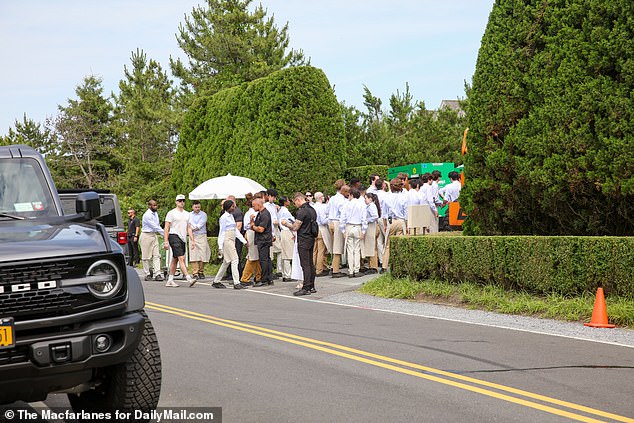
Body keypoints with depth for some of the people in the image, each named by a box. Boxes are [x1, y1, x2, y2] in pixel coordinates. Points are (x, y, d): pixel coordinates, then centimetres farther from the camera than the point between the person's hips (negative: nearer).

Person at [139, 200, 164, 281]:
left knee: (156, 255, -2)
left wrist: (163, 233, 5)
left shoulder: (155, 213, 11)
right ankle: (147, 274, 7)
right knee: (146, 256, 1)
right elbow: (155, 226, -20)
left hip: (154, 235, 8)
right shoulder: (147, 215, -17)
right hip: (146, 235, -8)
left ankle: (157, 274, -7)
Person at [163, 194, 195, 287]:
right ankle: (188, 278, -24)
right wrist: (165, 241, -13)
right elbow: (166, 228, -6)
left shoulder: (187, 214, 16)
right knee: (181, 258, -15)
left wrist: (192, 240, 10)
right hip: (174, 237, -7)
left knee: (175, 259, 10)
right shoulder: (171, 213, -3)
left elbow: (189, 228, 19)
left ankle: (170, 280, 15)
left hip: (183, 238, 7)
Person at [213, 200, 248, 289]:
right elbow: (221, 232, -11)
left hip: (232, 241, 9)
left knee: (226, 262, 12)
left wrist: (244, 241, 18)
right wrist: (220, 247, -13)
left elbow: (236, 230, 20)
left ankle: (216, 281, 19)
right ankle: (236, 283, -13)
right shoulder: (224, 217, -9)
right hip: (227, 241, -9)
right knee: (235, 260, -12)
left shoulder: (231, 216, 16)